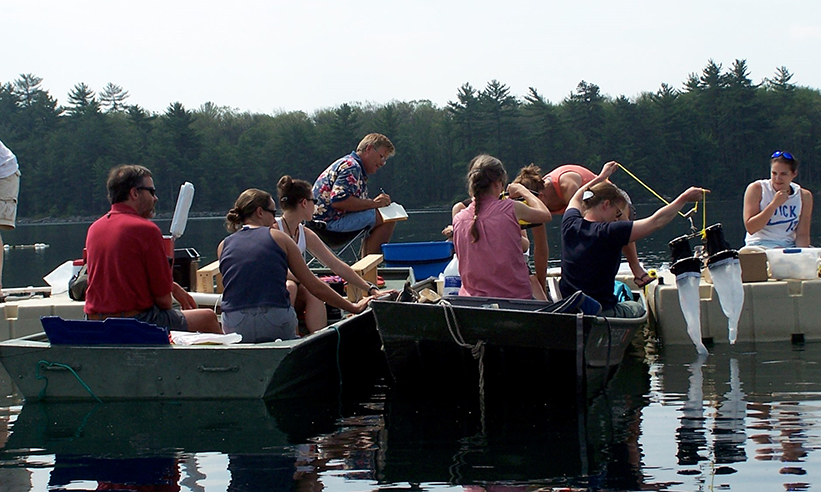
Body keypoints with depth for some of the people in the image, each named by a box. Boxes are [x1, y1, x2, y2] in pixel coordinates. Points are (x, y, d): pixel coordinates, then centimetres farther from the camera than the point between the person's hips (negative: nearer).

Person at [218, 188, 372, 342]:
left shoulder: (224, 246, 11)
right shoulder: (278, 237, 6)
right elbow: (315, 286, 8)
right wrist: (354, 308, 17)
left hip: (235, 327, 2)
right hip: (276, 326, -2)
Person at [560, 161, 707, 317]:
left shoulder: (570, 224, 0)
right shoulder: (609, 232, -19)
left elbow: (577, 199, 25)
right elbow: (656, 221, -14)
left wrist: (601, 177, 39)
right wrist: (684, 198, -3)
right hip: (601, 314, -6)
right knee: (637, 308, 26)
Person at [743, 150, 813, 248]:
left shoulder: (804, 196, 5)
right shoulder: (756, 189, -4)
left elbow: (802, 234, 2)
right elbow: (750, 229, -12)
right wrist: (774, 204, -19)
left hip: (789, 246, 4)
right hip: (760, 245, -4)